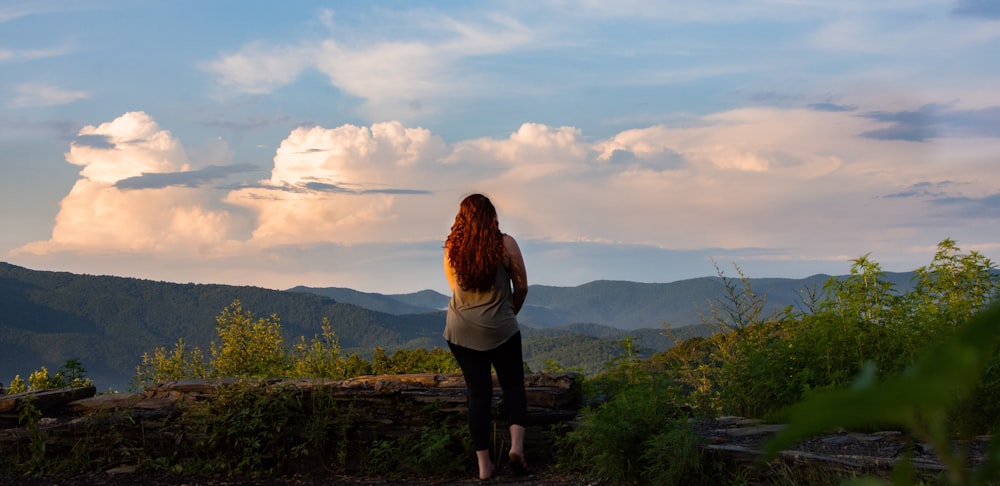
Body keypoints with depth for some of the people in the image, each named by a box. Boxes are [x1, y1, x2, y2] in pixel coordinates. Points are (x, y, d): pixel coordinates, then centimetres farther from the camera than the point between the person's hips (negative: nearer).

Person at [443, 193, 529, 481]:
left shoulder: (451, 248, -1)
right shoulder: (506, 244, -9)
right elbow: (521, 287, -2)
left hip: (461, 332, 2)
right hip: (500, 330, -2)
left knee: (478, 392, 8)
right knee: (513, 386, 13)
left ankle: (484, 464, 5)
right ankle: (516, 446, -7)